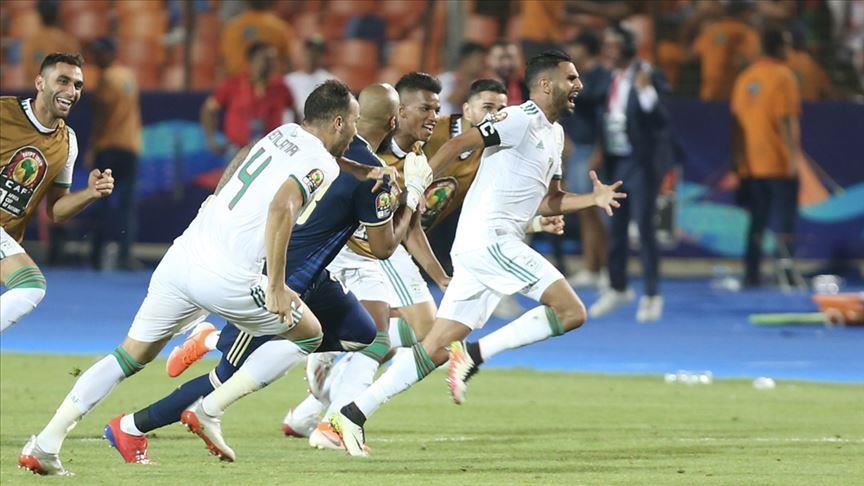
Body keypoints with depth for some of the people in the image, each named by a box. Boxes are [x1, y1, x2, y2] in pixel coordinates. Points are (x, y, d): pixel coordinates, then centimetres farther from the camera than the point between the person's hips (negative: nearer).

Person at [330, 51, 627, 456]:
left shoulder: (554, 134, 23)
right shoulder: (521, 119, -7)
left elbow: (546, 202, 27)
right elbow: (459, 145, -14)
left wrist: (594, 199, 14)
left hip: (480, 247, 9)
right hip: (488, 237, -9)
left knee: (438, 347, 4)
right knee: (571, 311, -15)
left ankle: (354, 412, 3)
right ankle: (475, 354, -14)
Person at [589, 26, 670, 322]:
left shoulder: (647, 77, -12)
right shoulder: (609, 78, 6)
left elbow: (659, 119, -20)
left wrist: (646, 90, -32)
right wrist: (600, 153, 8)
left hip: (640, 162, -6)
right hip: (614, 161, 6)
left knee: (644, 227, -4)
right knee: (615, 228, 13)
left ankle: (652, 295, 4)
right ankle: (617, 288, 27)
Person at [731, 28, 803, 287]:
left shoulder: (746, 77, 9)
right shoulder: (783, 76, -10)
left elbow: (737, 119, 10)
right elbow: (784, 119, -18)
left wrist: (740, 158, 15)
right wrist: (793, 152, -17)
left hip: (751, 164, 6)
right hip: (779, 162, -6)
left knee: (757, 220, 10)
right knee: (785, 220, -1)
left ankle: (751, 273, 6)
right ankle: (786, 269, -10)